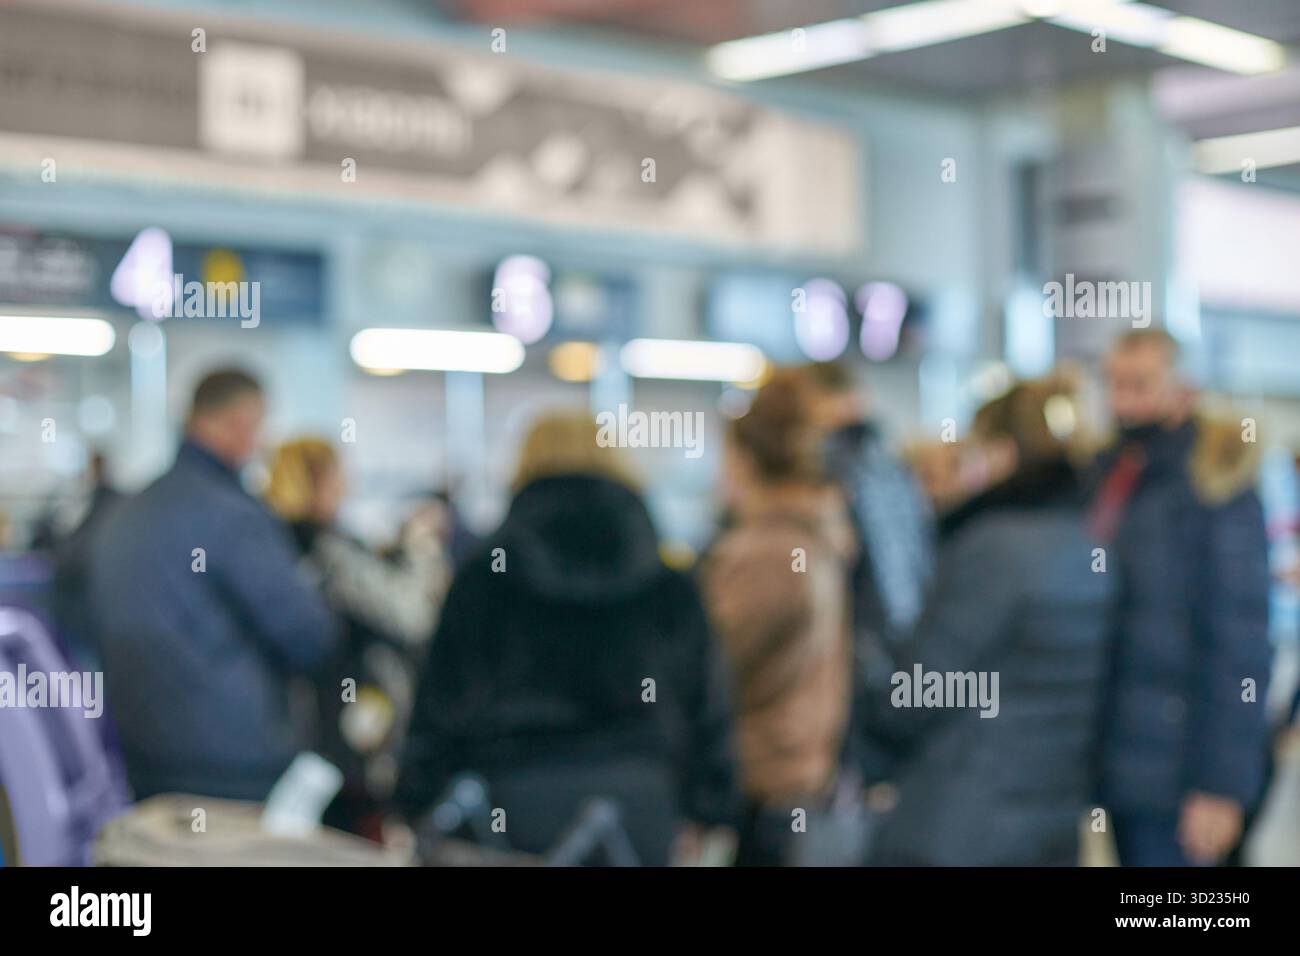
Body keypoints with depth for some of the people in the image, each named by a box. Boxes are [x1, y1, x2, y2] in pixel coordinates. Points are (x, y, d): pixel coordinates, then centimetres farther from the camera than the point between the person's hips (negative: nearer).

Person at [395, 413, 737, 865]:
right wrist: (707, 815, 14)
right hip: (640, 801, 1)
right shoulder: (670, 589, 8)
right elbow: (705, 708, 9)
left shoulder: (483, 577, 3)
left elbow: (443, 703, 4)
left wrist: (420, 806, 9)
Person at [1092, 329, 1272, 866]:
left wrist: (1220, 782, -19)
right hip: (1119, 757, 7)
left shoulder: (1215, 492, -13)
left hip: (1170, 771, -7)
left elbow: (1239, 649, -16)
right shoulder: (1110, 474, 10)